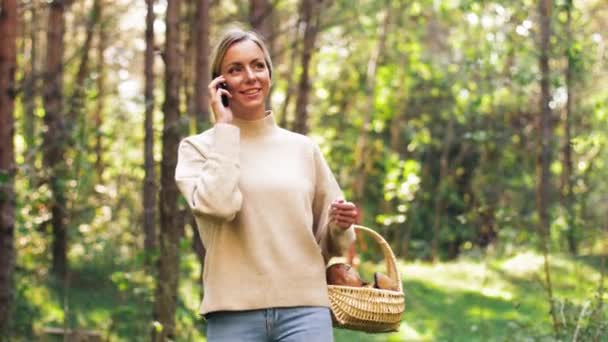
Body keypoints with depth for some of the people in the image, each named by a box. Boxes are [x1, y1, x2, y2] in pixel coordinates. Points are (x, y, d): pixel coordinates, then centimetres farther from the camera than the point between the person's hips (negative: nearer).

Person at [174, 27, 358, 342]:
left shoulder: (303, 148, 13)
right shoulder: (198, 147, 6)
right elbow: (218, 204, -16)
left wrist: (340, 226, -5)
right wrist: (225, 127, -5)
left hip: (304, 308, 2)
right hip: (233, 313, -2)